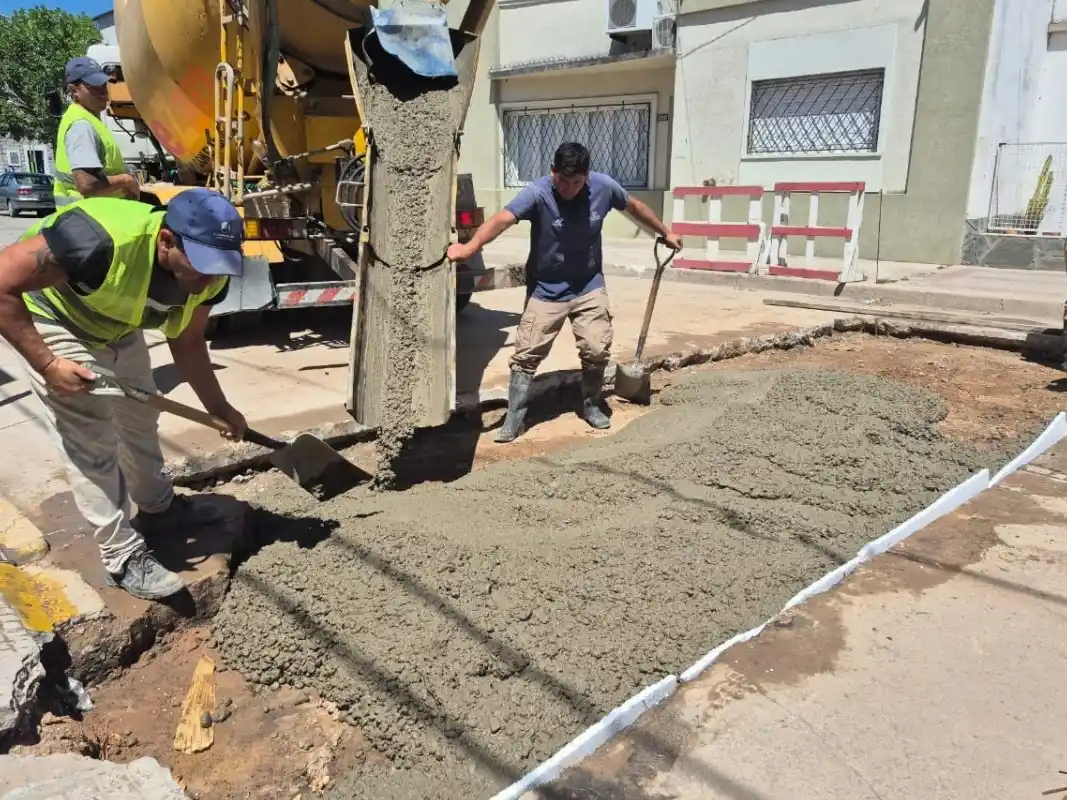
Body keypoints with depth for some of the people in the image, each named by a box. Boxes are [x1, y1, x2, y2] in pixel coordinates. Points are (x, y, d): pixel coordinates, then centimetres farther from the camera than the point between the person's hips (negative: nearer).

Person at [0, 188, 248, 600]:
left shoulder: (208, 276, -20)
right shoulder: (100, 240, -42)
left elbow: (187, 342, -3)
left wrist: (218, 407, -4)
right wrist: (47, 365, -34)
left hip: (118, 330, 7)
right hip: (55, 323, -6)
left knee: (140, 418, 19)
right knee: (92, 444, -7)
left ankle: (158, 508, 41)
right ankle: (122, 557, 7)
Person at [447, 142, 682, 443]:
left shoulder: (603, 186, -11)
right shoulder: (538, 192, -22)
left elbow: (634, 206, 9)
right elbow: (502, 218, -39)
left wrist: (665, 232, 20)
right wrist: (470, 247, -56)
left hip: (589, 287, 3)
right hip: (545, 290, -2)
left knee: (597, 349, -4)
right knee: (527, 352, -4)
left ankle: (591, 405, 21)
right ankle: (514, 417, 9)